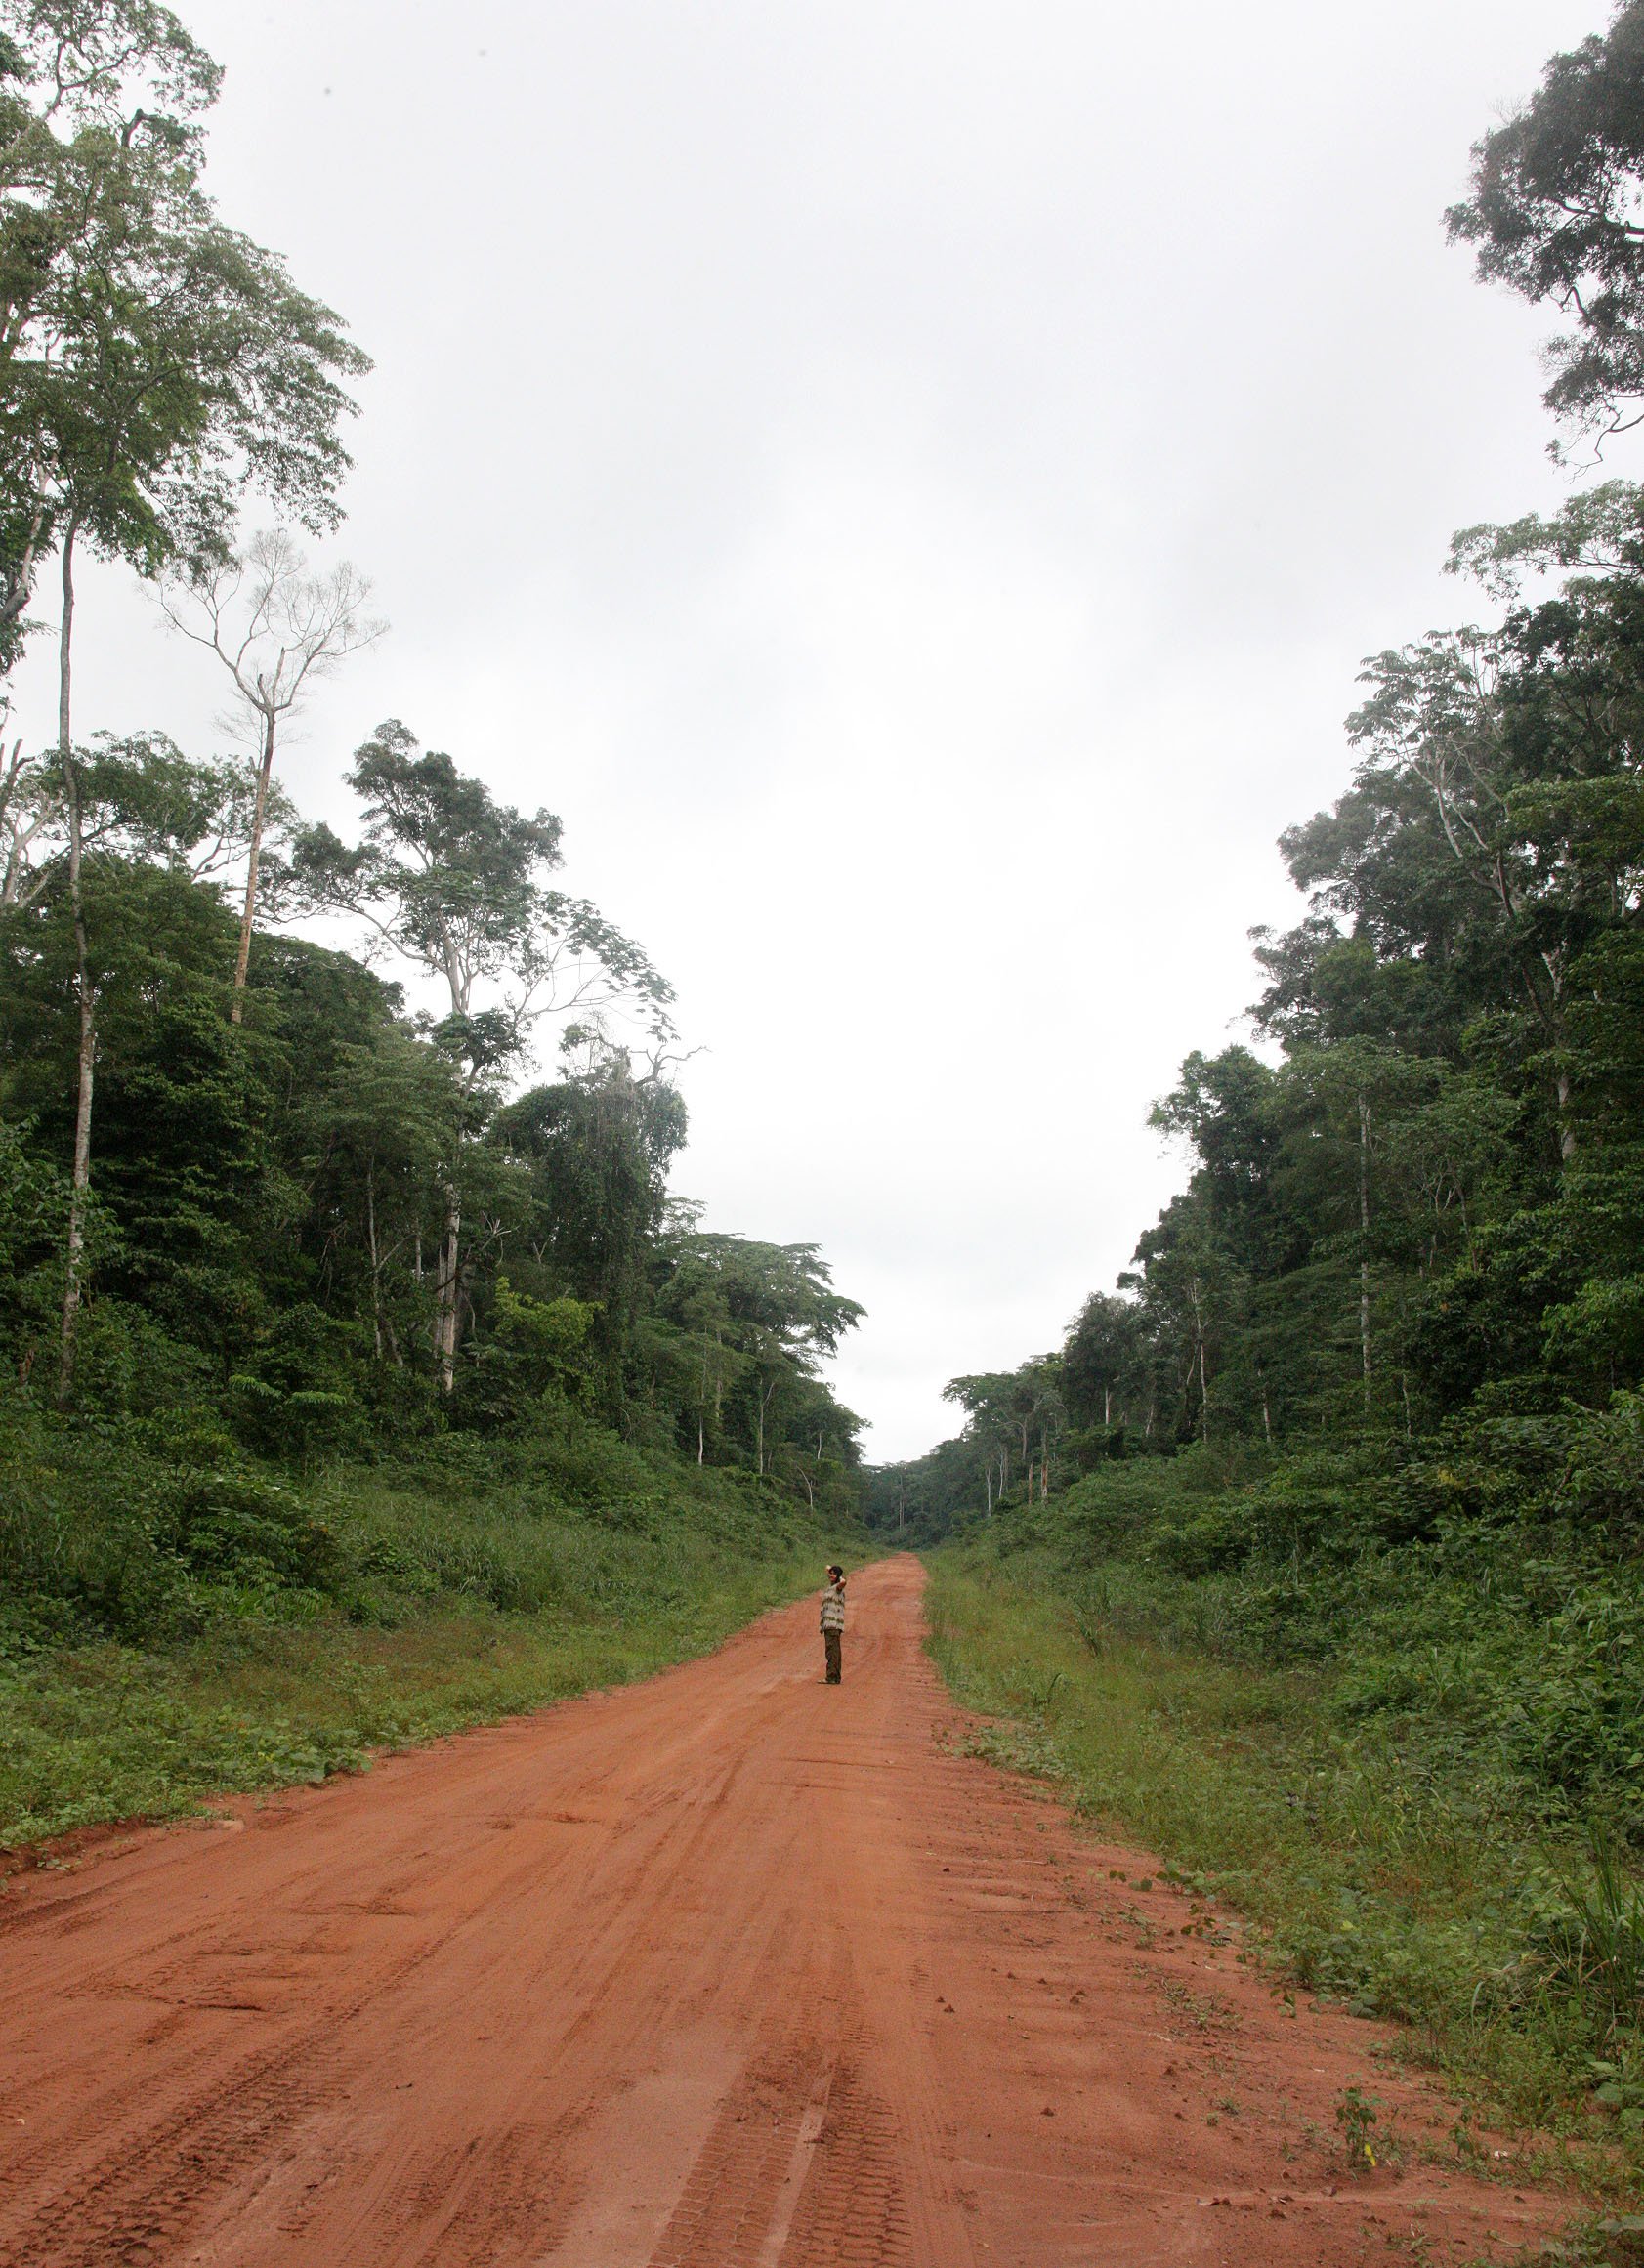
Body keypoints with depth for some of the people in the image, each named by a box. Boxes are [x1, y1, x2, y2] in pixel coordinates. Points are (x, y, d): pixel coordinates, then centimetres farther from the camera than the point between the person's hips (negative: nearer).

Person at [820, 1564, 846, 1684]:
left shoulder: (838, 1587, -11)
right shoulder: (830, 1585, 17)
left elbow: (843, 1582, -31)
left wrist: (841, 1577, -12)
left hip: (834, 1624, -10)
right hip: (829, 1624, 10)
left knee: (831, 1651, -14)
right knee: (833, 1652, 12)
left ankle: (831, 1677, -18)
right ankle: (836, 1678, 15)